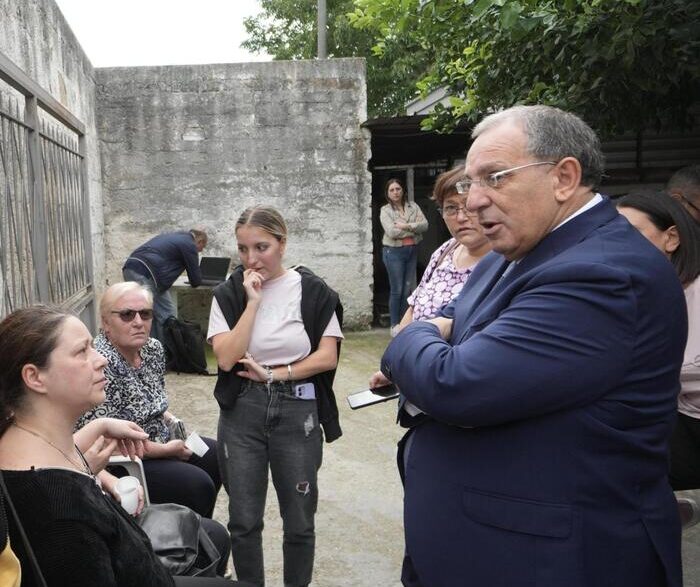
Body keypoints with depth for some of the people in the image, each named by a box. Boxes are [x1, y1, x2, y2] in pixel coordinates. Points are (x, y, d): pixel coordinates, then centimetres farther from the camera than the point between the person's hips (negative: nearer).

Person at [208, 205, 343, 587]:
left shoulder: (313, 291, -2)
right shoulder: (228, 294, 0)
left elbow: (327, 357, -5)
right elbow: (227, 358, -11)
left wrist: (274, 374, -11)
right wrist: (253, 301, -14)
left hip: (298, 412, -1)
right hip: (242, 412, 1)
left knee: (299, 521, 9)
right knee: (244, 521, 9)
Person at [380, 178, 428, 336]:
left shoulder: (413, 206, 8)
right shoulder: (385, 210, -2)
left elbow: (424, 224, -4)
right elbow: (391, 232, -15)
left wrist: (406, 226, -15)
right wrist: (414, 230, -7)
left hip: (412, 251, 4)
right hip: (394, 252, -4)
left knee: (408, 288, 6)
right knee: (397, 289, -2)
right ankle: (395, 325, 8)